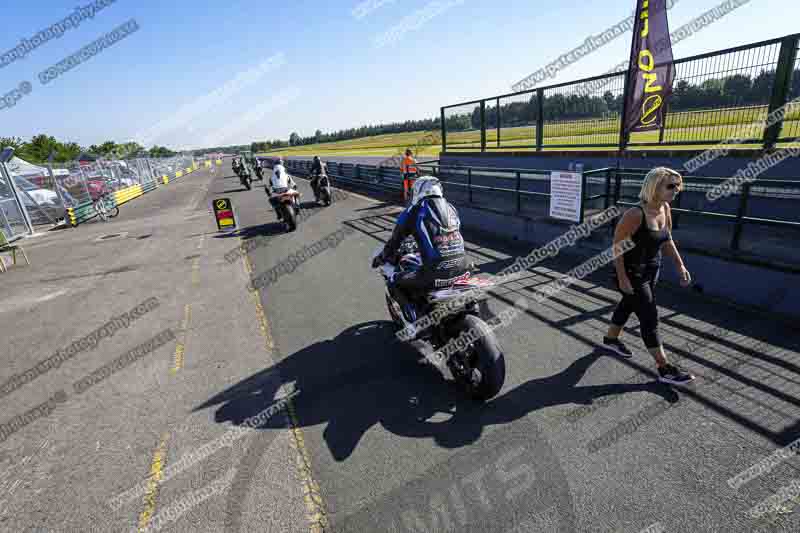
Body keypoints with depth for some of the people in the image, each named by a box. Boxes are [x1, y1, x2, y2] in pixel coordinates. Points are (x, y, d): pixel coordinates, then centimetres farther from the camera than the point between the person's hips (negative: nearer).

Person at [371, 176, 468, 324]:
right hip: (462, 267, 6)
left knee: (395, 284, 14)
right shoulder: (451, 207, 17)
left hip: (436, 273, -6)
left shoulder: (413, 211, 2)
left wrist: (380, 259, 30)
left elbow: (394, 241, 11)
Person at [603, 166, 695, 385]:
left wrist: (680, 265, 7)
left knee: (628, 305, 24)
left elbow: (667, 240, 12)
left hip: (652, 270, 8)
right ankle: (665, 369, 7)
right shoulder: (636, 214, -26)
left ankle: (610, 339, 46)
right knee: (650, 317, -3)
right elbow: (616, 245, -22)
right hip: (632, 272, -8)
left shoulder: (665, 208, -1)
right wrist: (622, 278, -22)